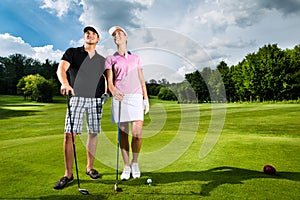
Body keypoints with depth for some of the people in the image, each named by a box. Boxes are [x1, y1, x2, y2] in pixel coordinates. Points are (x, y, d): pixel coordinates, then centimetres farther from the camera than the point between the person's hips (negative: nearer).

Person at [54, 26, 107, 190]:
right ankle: (68, 174, 2)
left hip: (96, 99, 3)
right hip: (76, 97, -3)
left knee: (93, 133, 5)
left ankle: (90, 167, 21)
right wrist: (65, 83, -28)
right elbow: (61, 69, -8)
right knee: (69, 135, -9)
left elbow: (106, 77, 22)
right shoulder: (72, 52, 8)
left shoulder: (102, 60, 18)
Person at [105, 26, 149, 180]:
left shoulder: (136, 58, 21)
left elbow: (141, 80, 17)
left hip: (136, 97, 1)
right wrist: (114, 92, -20)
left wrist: (146, 98, 9)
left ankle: (135, 162, 14)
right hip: (119, 98, 0)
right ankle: (126, 166, 14)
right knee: (123, 133, 2)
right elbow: (109, 81, 1)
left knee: (137, 133, -9)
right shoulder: (110, 59, 14)